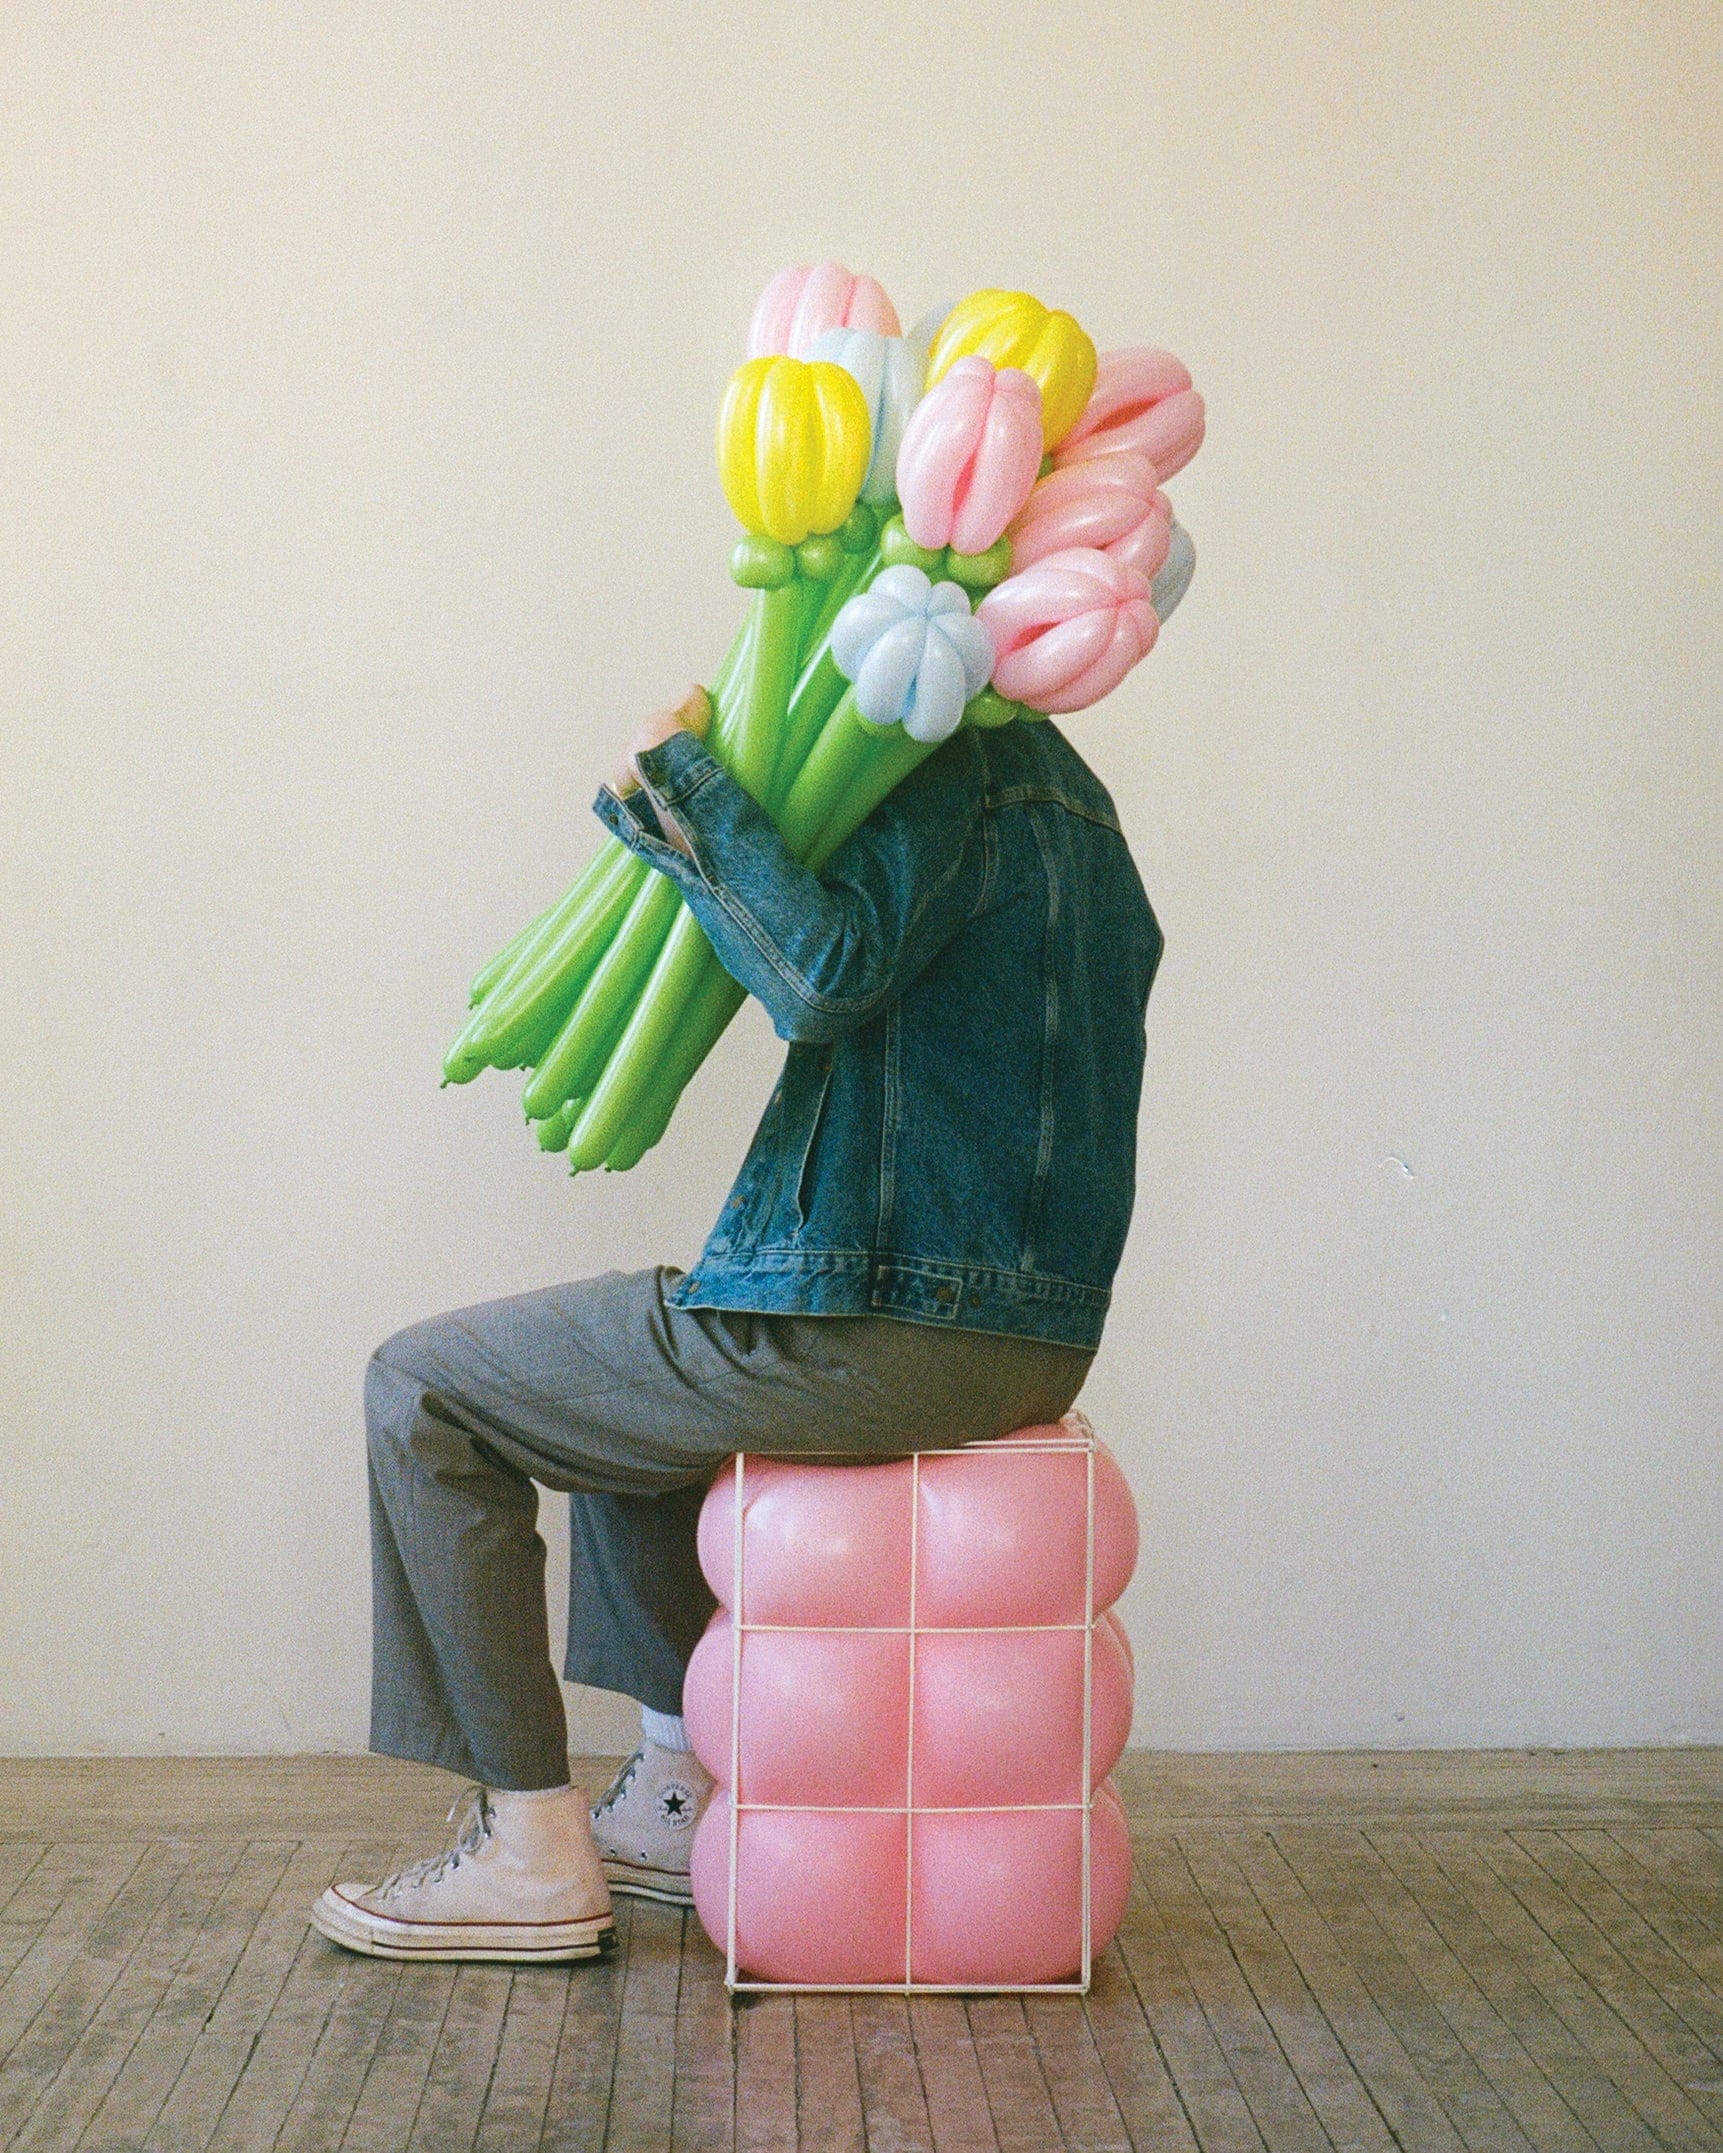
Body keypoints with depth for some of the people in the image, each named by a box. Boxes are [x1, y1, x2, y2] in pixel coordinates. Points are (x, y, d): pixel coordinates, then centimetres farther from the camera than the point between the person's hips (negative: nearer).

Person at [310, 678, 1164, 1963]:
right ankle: (683, 1795, 32)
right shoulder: (1071, 796, 17)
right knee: (626, 1391, 34)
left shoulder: (947, 771, -13)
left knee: (422, 1398, 4)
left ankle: (533, 1853, 6)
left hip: (871, 1327, -10)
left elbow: (827, 975, -30)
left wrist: (682, 774, -18)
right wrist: (673, 802, 12)